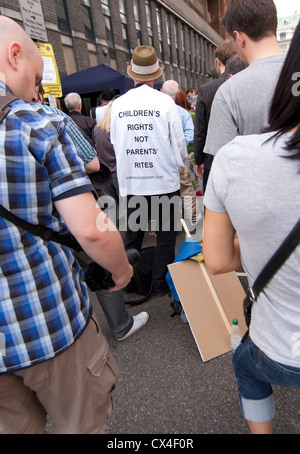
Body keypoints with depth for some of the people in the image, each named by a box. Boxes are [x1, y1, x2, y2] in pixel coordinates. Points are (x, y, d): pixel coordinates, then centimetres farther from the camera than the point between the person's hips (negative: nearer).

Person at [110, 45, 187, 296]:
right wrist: (180, 164, 17)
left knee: (132, 234, 15)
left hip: (130, 181, 3)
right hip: (164, 180, -3)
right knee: (166, 233, 11)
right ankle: (162, 282, 21)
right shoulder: (165, 102, -6)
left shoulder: (118, 104, 2)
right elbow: (179, 141, -2)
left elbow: (115, 142, 10)